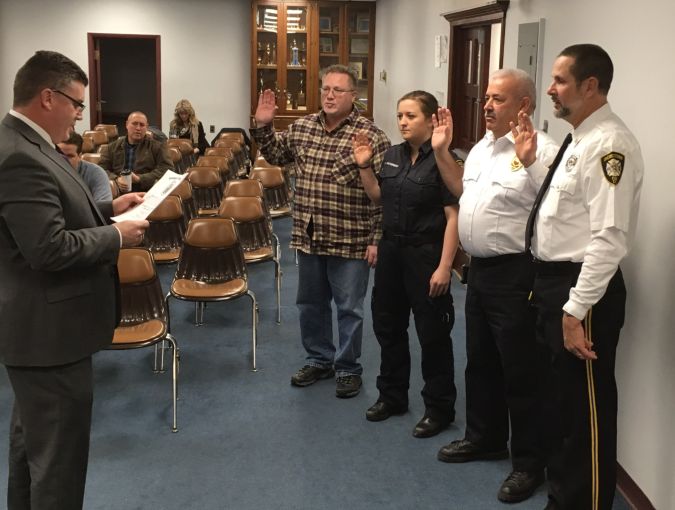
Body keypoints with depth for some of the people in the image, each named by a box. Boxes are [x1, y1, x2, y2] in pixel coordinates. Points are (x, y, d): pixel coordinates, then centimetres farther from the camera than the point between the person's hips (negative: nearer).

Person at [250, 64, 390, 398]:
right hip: (308, 237, 6)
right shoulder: (302, 127, 5)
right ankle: (319, 359, 36)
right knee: (310, 304, 17)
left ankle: (348, 368, 25)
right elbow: (276, 156, 22)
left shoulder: (370, 136, -12)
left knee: (349, 308, 8)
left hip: (350, 242, -5)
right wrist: (263, 126, 6)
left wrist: (377, 239, -15)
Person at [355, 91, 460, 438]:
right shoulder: (392, 156, 6)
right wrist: (364, 166, 4)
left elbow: (454, 217, -17)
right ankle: (392, 395, 33)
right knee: (388, 326, 16)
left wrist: (444, 266, -21)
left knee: (432, 334, 3)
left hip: (425, 254, -7)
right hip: (391, 250, 7)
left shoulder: (442, 161, -14)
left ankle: (439, 408, 17)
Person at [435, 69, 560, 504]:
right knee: (480, 362, 20)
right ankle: (485, 437, 38)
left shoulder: (541, 151, -17)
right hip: (480, 269, 9)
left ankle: (529, 462, 17)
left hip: (516, 275, -9)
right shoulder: (480, 148, 12)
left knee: (521, 372, 3)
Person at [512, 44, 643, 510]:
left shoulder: (609, 144, -19)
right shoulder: (578, 140, 12)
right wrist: (530, 161, 10)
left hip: (582, 288, -10)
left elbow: (609, 236, -24)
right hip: (554, 280, 11)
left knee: (585, 407, 3)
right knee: (560, 400, 22)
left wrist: (576, 308, -24)